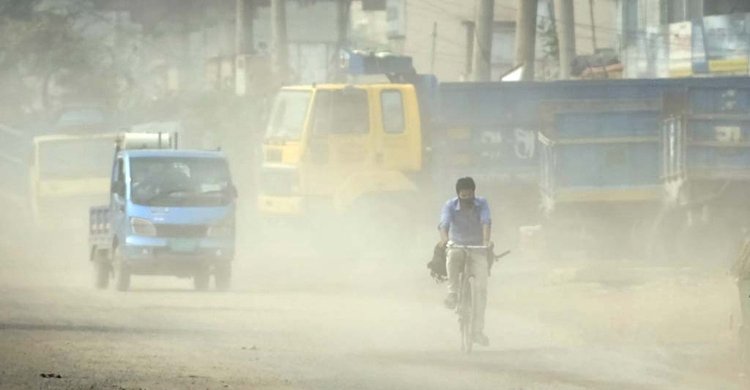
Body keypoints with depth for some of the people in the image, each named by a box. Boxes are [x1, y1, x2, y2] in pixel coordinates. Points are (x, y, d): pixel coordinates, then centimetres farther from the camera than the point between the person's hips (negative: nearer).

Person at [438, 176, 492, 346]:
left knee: (481, 287, -12)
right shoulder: (450, 206, -14)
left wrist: (486, 241, -50)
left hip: (477, 248, 1)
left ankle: (478, 331, -8)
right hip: (457, 245, -1)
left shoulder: (482, 204, -12)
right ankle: (453, 293, -23)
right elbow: (444, 223, -31)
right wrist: (444, 238, -53)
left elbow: (486, 222, -29)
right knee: (453, 256, -39)